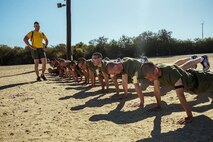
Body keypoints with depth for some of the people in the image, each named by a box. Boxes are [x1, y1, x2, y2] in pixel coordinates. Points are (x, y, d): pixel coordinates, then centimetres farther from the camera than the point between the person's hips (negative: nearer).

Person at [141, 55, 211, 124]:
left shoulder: (171, 72, -49)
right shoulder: (156, 70, -27)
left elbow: (180, 95, -50)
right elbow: (157, 90, -13)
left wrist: (189, 116, -47)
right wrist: (158, 106, -4)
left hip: (196, 80, -6)